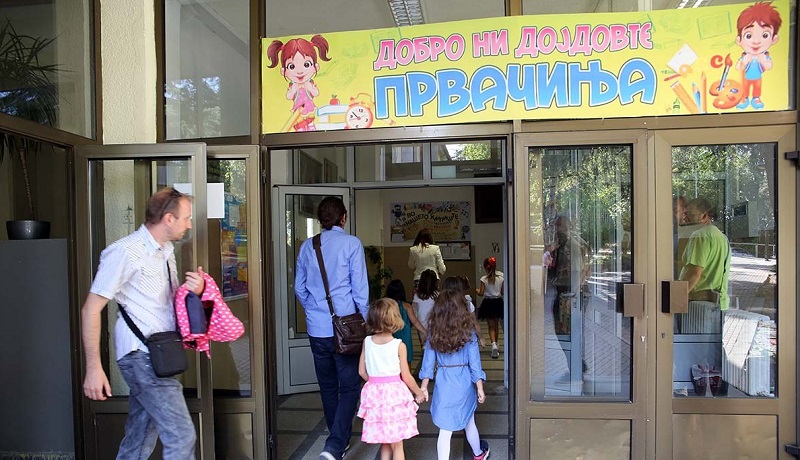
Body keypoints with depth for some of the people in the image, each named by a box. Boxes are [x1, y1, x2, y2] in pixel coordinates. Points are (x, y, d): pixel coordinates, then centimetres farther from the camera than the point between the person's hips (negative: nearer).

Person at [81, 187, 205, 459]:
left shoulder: (166, 251, 15)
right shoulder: (126, 252, -13)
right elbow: (91, 309, -13)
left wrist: (194, 291, 0)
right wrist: (93, 368, -16)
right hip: (142, 355, -9)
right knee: (181, 436, -7)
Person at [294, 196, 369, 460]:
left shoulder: (307, 246, 5)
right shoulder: (351, 243, -7)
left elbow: (299, 288, 10)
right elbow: (360, 287, -7)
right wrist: (364, 320, 3)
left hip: (316, 328, 5)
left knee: (328, 386, 17)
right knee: (349, 387, 2)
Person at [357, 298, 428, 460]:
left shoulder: (367, 341, -1)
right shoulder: (399, 345, -10)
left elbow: (362, 371, 6)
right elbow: (406, 377, -6)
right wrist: (419, 392, 10)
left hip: (374, 393, 4)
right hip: (394, 393, -3)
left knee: (385, 442, 17)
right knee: (397, 445, 9)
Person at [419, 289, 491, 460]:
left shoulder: (434, 334, -6)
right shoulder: (468, 333, -10)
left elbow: (428, 360, -2)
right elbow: (474, 362, -8)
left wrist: (424, 386, 7)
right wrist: (480, 388, -1)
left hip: (443, 384, 0)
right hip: (464, 383, 0)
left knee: (445, 431, 5)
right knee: (469, 423, 23)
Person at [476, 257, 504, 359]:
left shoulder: (484, 279, -14)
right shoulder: (501, 277, -5)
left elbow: (481, 293, -11)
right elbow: (502, 292, -1)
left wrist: (477, 290, 10)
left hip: (488, 303, -3)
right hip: (498, 302, 3)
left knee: (491, 327, 2)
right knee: (496, 326, 17)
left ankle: (494, 344, -18)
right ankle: (496, 346, 29)